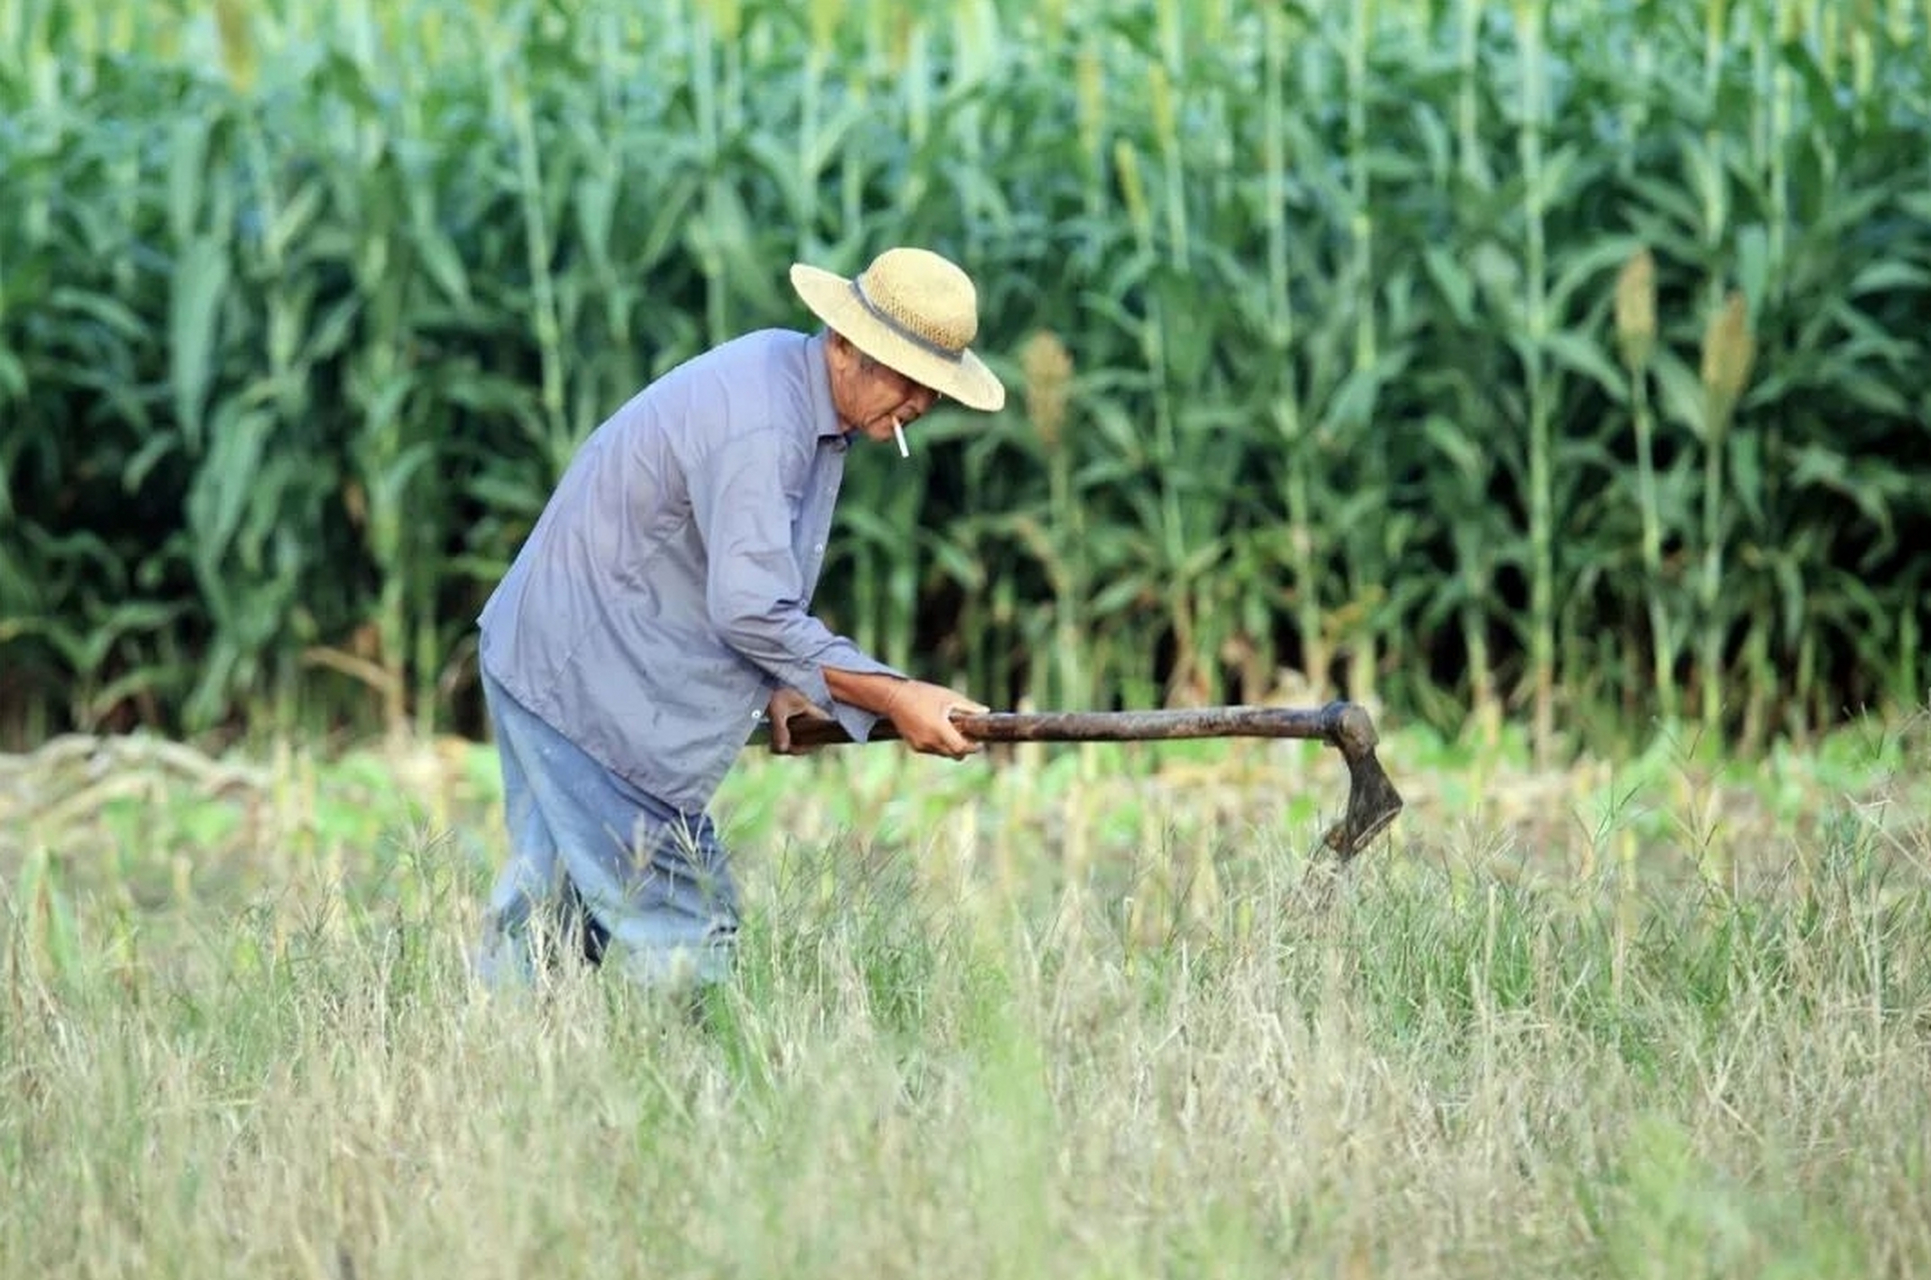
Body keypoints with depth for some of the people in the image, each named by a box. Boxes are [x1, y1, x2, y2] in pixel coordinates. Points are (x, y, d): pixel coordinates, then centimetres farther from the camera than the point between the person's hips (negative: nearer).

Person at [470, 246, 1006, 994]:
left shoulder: (800, 388, 8)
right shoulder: (757, 422, -25)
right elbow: (750, 611, -29)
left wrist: (780, 683, 11)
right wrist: (894, 699, -26)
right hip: (587, 683, -10)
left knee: (550, 912, 13)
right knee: (678, 939, -8)